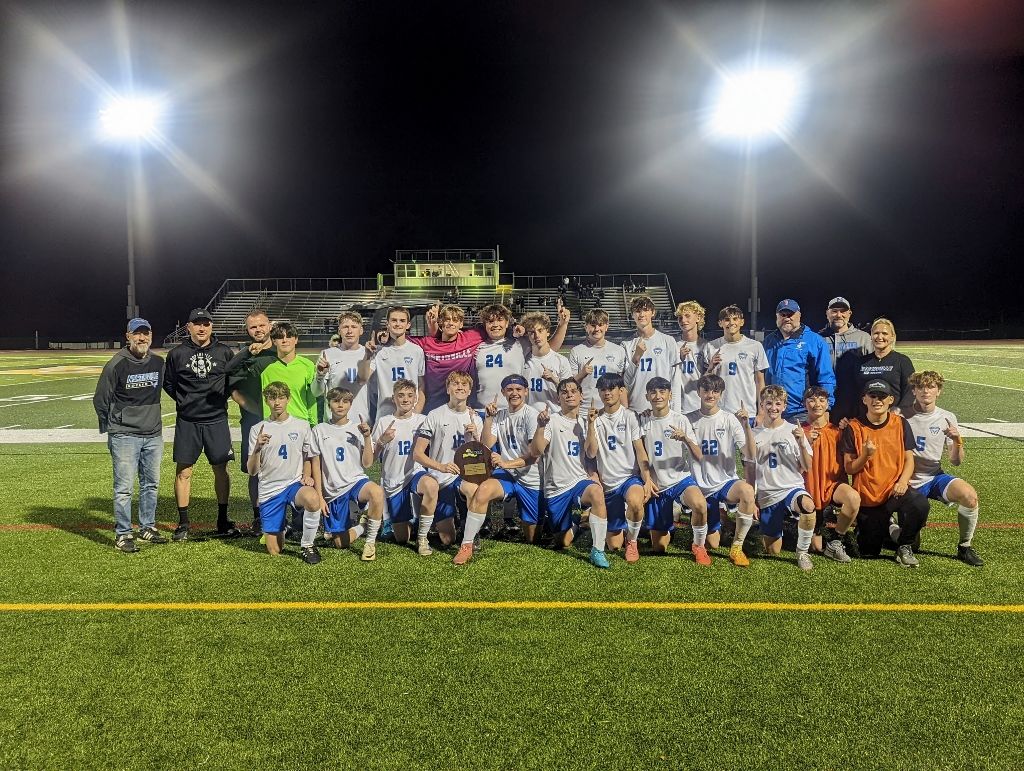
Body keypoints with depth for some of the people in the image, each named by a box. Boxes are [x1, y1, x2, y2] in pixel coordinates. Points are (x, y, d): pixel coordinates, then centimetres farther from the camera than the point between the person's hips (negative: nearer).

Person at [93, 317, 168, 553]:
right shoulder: (116, 365, -9)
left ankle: (147, 527, 26)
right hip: (124, 436, -5)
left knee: (151, 484, 13)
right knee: (124, 487, -4)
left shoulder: (159, 363, 5)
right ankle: (123, 534, 6)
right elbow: (100, 400, 0)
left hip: (154, 434, 5)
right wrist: (111, 426, 6)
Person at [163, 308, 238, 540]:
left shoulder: (225, 352, 2)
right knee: (183, 471, 2)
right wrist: (185, 400, 3)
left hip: (217, 420, 1)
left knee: (221, 469, 5)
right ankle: (183, 523, 13)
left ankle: (223, 520, 17)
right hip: (187, 422, 0)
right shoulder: (177, 354, 1)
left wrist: (223, 396, 3)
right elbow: (168, 383, 12)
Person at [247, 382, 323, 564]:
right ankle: (280, 528, 36)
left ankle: (307, 545, -13)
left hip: (294, 483, -1)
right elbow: (252, 471, -2)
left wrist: (307, 476, -4)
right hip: (269, 489, 1)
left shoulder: (302, 426, 3)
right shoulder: (258, 429, 1)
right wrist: (257, 448, -20)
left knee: (312, 499, -38)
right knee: (275, 551, 0)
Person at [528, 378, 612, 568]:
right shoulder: (552, 421, -3)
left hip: (579, 481, 1)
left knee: (596, 492, -36)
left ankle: (598, 550, -25)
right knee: (563, 543, 4)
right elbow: (535, 452, -13)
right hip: (555, 488, -1)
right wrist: (540, 426, -27)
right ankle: (573, 524, 42)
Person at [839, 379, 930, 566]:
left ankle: (904, 547, -5)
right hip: (867, 496, -1)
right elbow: (849, 468, -6)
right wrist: (865, 456, -25)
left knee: (920, 504, -33)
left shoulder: (901, 424, 1)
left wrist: (902, 481, -18)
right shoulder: (853, 428, -6)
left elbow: (909, 459, 1)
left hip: (894, 490, 1)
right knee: (869, 552, 1)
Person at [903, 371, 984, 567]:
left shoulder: (947, 418, 1)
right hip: (907, 482, -2)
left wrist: (957, 441, -15)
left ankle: (964, 547, -6)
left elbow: (955, 462, 3)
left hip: (934, 477, 2)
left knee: (970, 495, -29)